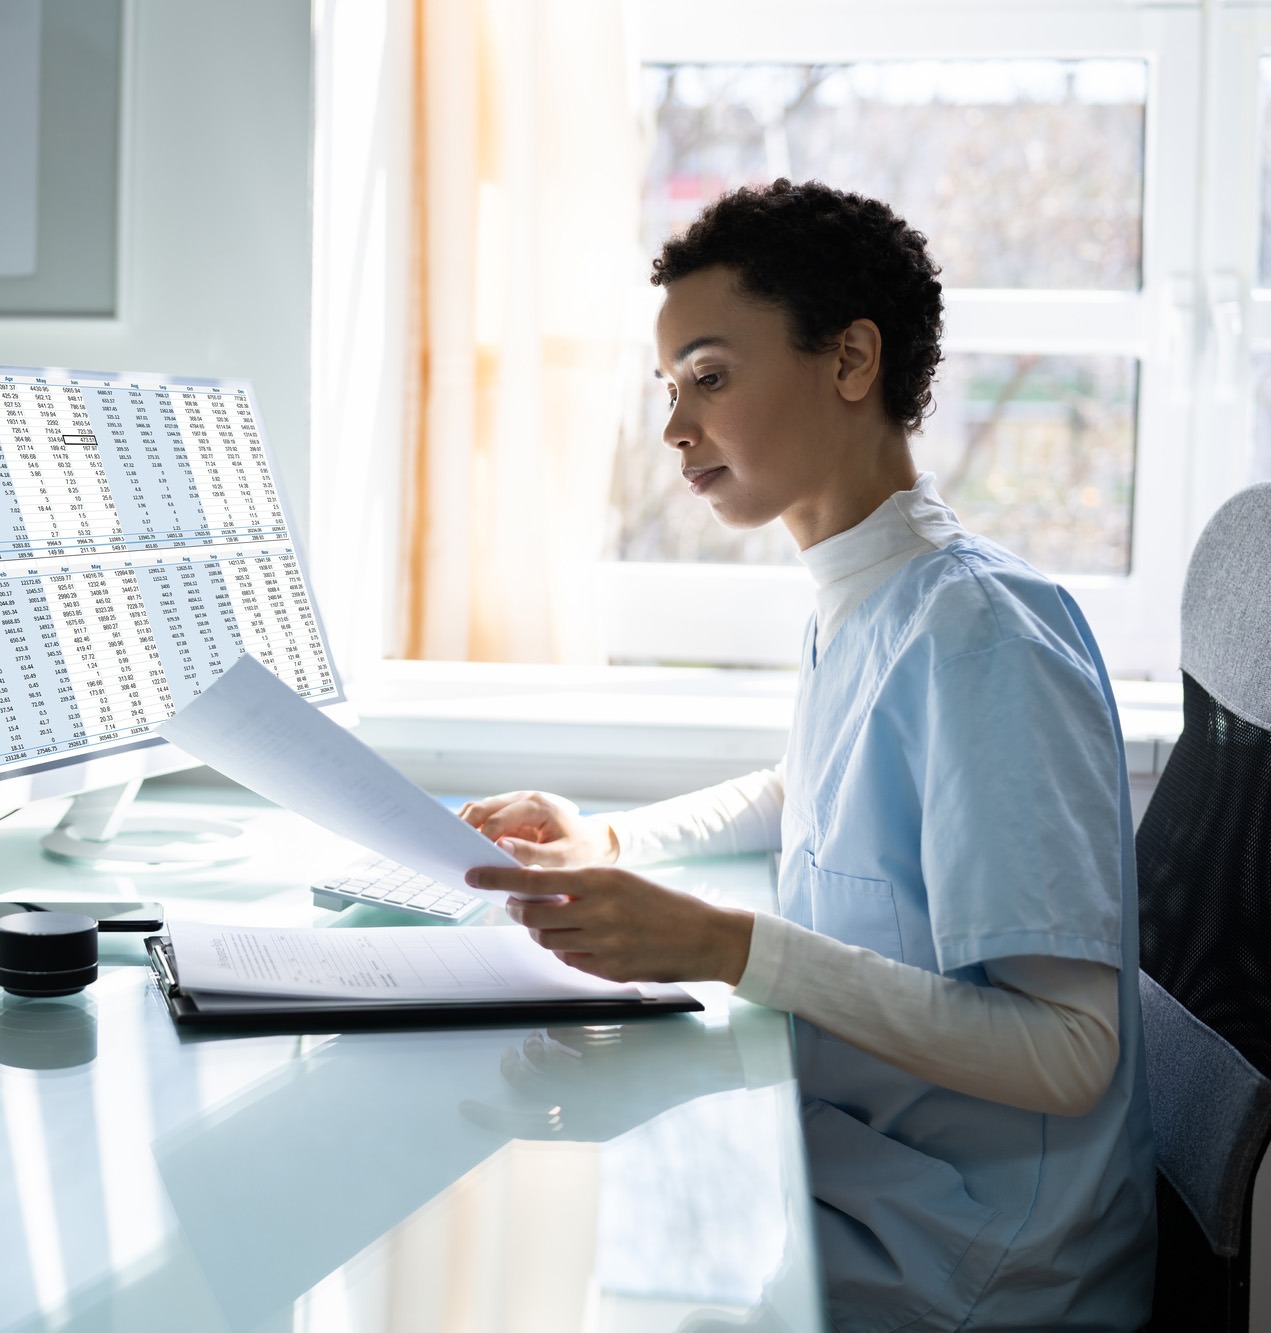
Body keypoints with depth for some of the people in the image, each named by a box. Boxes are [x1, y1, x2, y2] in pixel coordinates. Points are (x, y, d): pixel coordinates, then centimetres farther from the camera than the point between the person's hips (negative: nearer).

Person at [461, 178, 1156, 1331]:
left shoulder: (978, 635, -22)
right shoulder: (864, 607, 6)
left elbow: (1066, 1052, -27)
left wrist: (723, 946, -32)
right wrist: (611, 841, 13)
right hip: (850, 1153, 8)